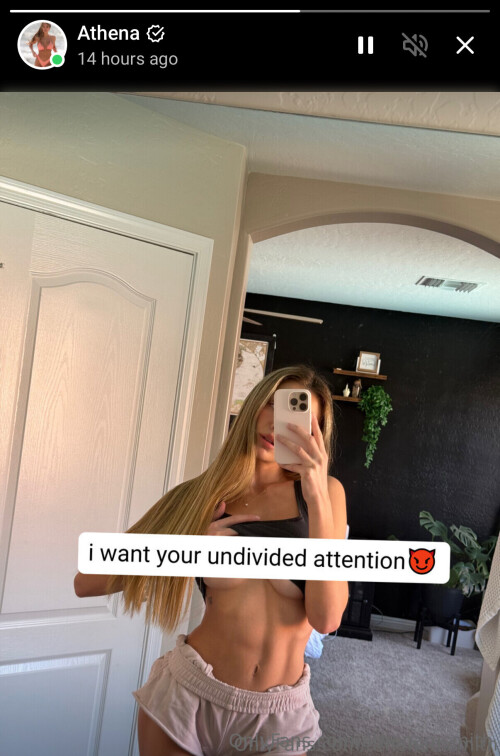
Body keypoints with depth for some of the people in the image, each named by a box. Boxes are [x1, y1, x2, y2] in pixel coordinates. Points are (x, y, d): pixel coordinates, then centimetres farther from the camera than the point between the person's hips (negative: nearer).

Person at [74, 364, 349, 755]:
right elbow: (87, 582, -6)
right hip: (188, 697, 0)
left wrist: (317, 496, -25)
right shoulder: (200, 496, -6)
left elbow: (327, 618, -18)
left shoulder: (324, 493, -7)